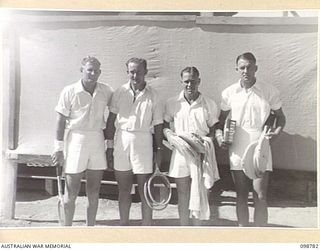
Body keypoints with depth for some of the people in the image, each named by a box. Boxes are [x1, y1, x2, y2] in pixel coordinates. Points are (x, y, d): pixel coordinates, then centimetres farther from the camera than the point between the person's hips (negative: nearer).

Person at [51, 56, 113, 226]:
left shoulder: (106, 91, 3)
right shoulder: (69, 91, -5)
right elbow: (61, 121, -5)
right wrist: (59, 148, -7)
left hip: (98, 141, 3)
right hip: (76, 140, -3)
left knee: (94, 192, 12)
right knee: (71, 192, 5)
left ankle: (90, 228, 27)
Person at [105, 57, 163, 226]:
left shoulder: (152, 95, -1)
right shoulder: (120, 92, 2)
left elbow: (158, 125, 2)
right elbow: (111, 120, 4)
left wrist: (159, 149, 0)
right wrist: (109, 147, 3)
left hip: (143, 142, -2)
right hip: (121, 141, 2)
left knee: (145, 190, 5)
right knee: (124, 189, 12)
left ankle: (146, 226, 19)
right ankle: (124, 225, 28)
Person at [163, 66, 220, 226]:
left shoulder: (209, 104, 1)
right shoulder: (172, 104, 3)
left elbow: (214, 129, 7)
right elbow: (164, 126, 9)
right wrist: (172, 138, -10)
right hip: (180, 153, 1)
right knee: (183, 194, 10)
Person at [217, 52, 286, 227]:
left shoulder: (269, 91, -2)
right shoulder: (229, 93, 2)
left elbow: (280, 117, 10)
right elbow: (221, 119, 13)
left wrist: (277, 131, -10)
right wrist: (218, 135, -5)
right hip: (237, 151, 2)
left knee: (260, 197, -1)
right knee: (241, 197, 11)